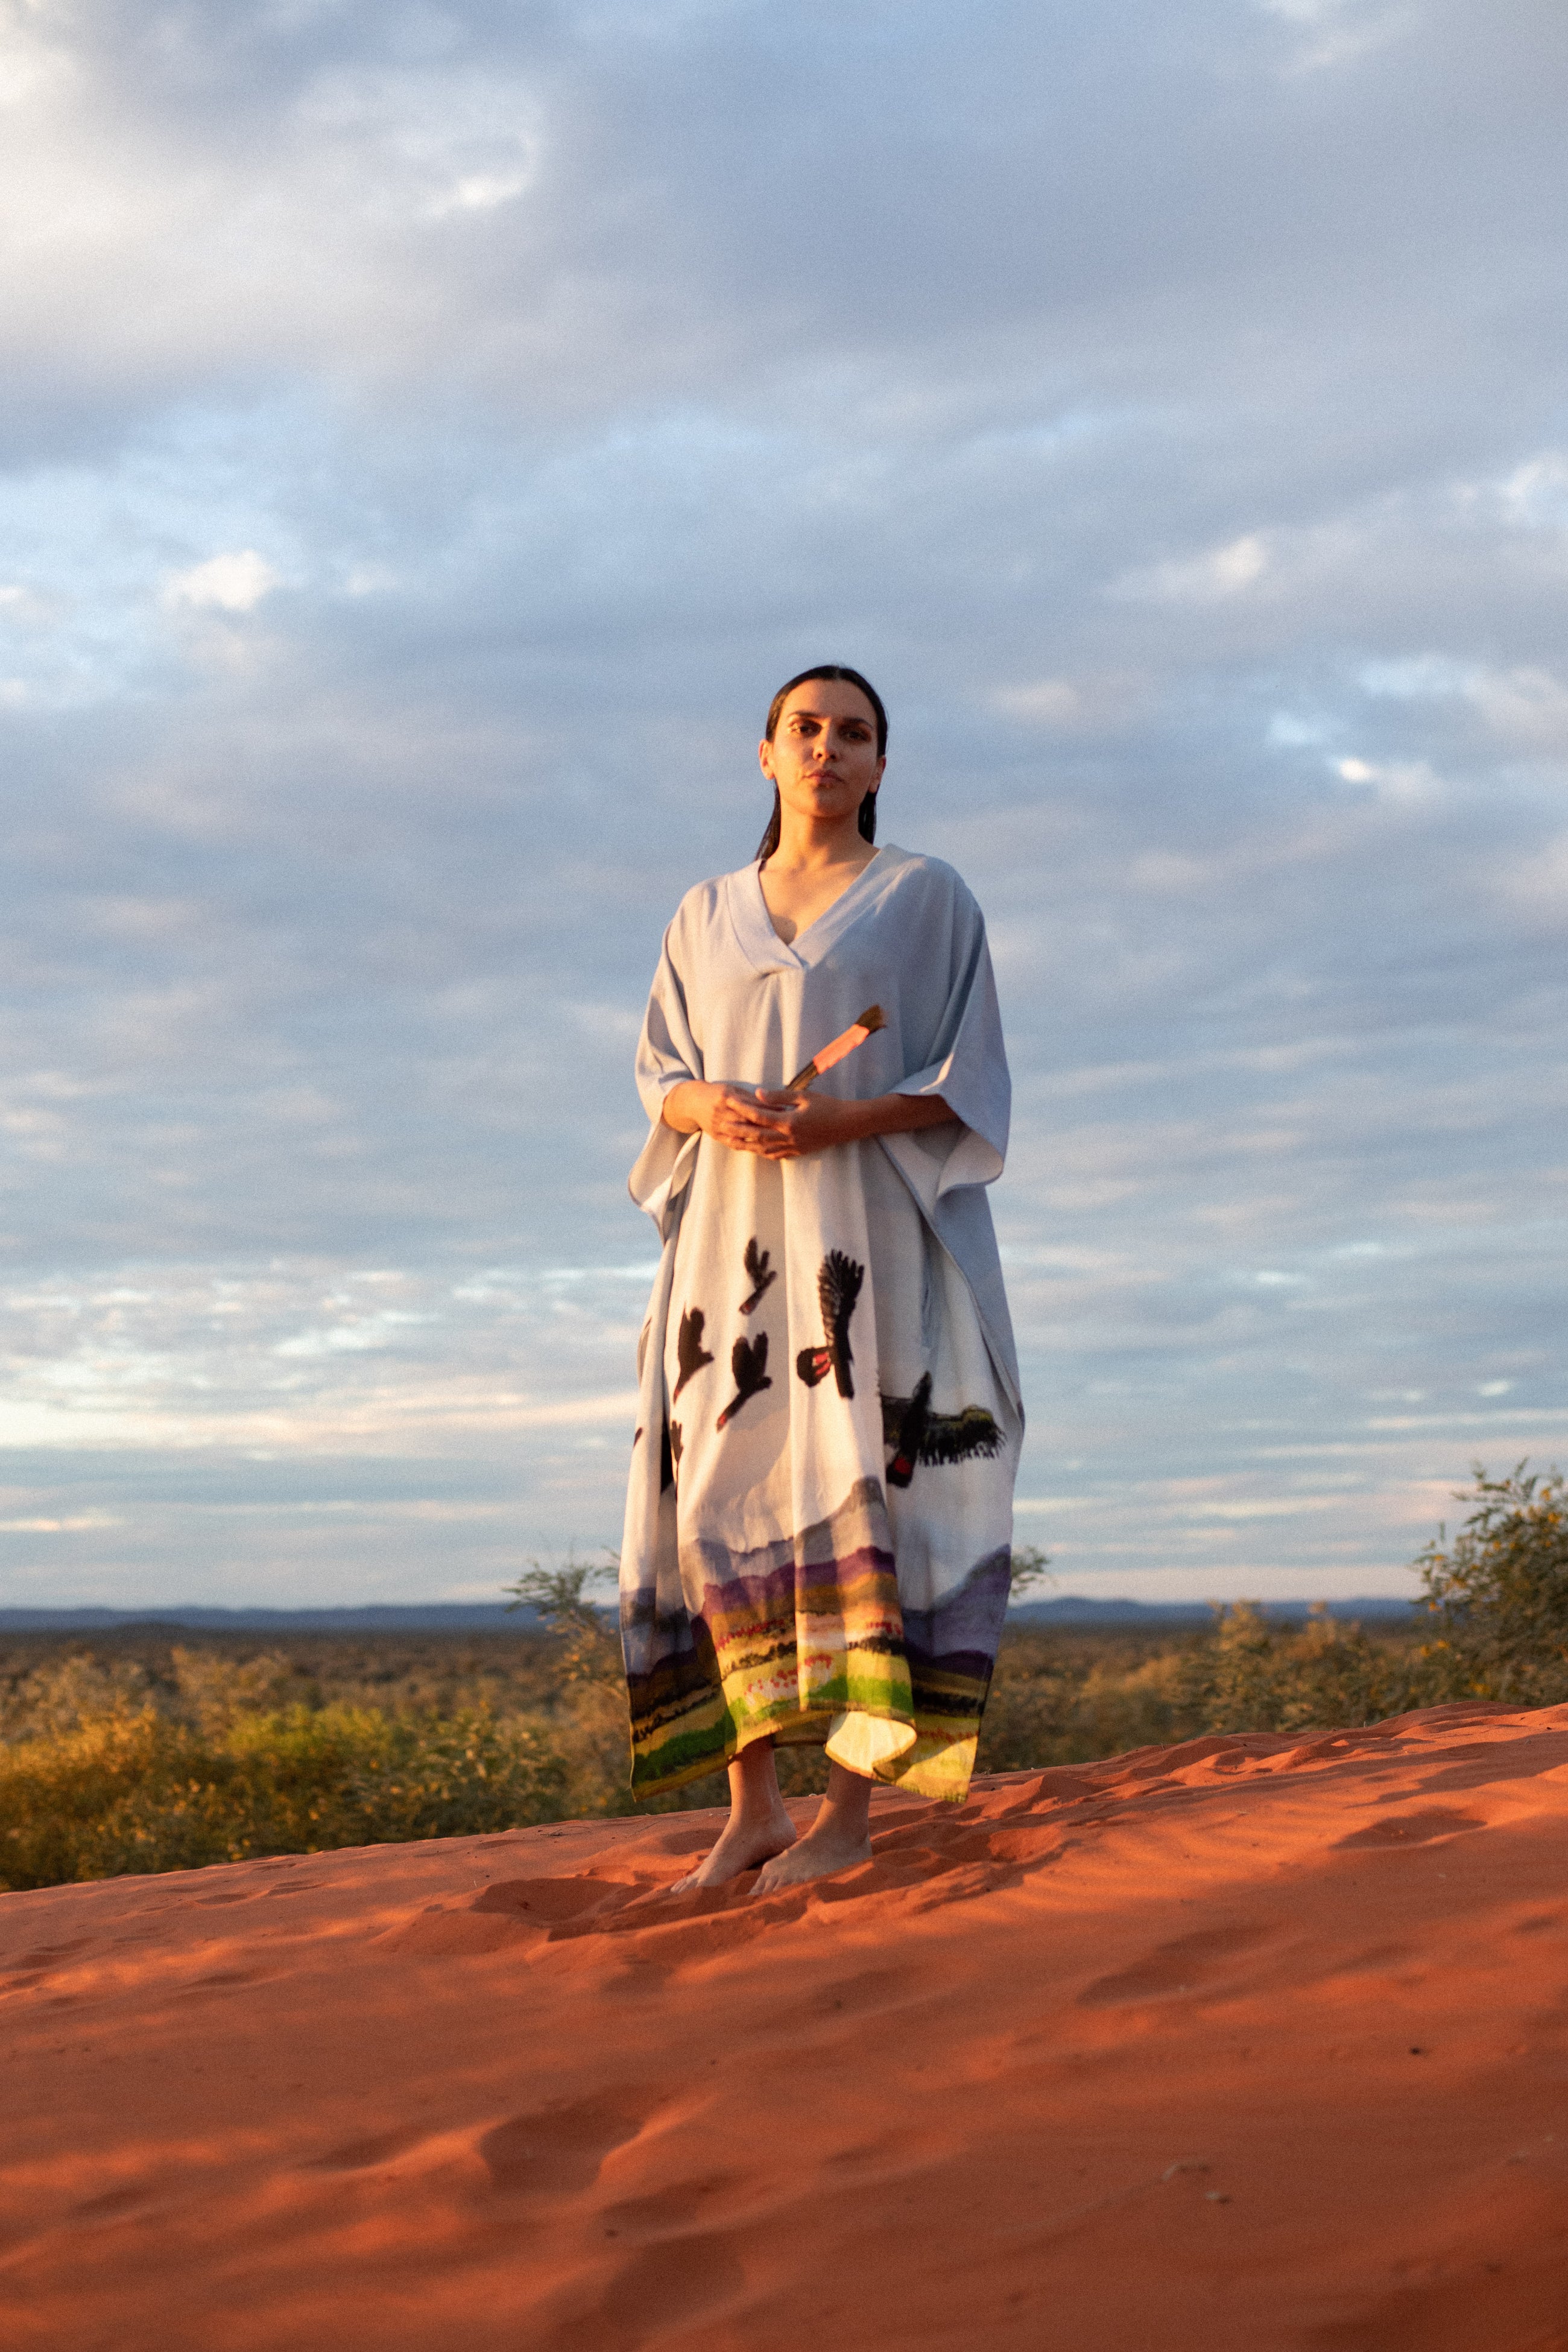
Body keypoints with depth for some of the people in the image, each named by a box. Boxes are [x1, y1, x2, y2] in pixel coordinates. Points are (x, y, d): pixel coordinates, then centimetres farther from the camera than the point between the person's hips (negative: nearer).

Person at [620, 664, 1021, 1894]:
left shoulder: (929, 897, 4)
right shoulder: (708, 916, 15)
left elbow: (968, 1085, -1)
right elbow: (661, 1076, 15)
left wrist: (840, 1122, -17)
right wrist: (711, 1109, -9)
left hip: (873, 1233, -4)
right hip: (737, 1239, 4)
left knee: (857, 1493, -12)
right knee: (726, 1501, -4)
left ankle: (853, 1809, -9)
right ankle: (754, 1806, 2)